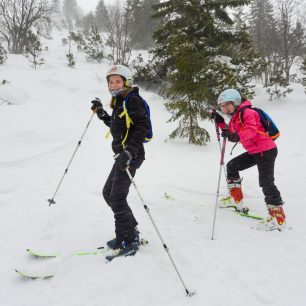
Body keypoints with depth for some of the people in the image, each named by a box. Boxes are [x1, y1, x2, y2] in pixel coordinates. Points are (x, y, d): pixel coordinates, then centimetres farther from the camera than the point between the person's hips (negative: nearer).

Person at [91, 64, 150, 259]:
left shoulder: (133, 99, -10)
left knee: (117, 198, -10)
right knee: (108, 193, 15)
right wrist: (101, 113, 21)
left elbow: (142, 126, -21)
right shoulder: (119, 102, 18)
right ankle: (131, 232, 25)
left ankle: (128, 242, 3)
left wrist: (130, 151, -30)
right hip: (122, 154, 10)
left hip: (131, 155, -10)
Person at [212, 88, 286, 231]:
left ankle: (278, 217, -9)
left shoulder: (247, 112, -15)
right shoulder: (234, 118, 14)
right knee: (232, 166, 15)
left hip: (266, 150, -10)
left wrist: (237, 136, -47)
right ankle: (236, 198, 25)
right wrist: (221, 123, 6)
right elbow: (232, 135, 14)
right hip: (254, 151, 10)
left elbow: (251, 130, -30)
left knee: (266, 182, -15)